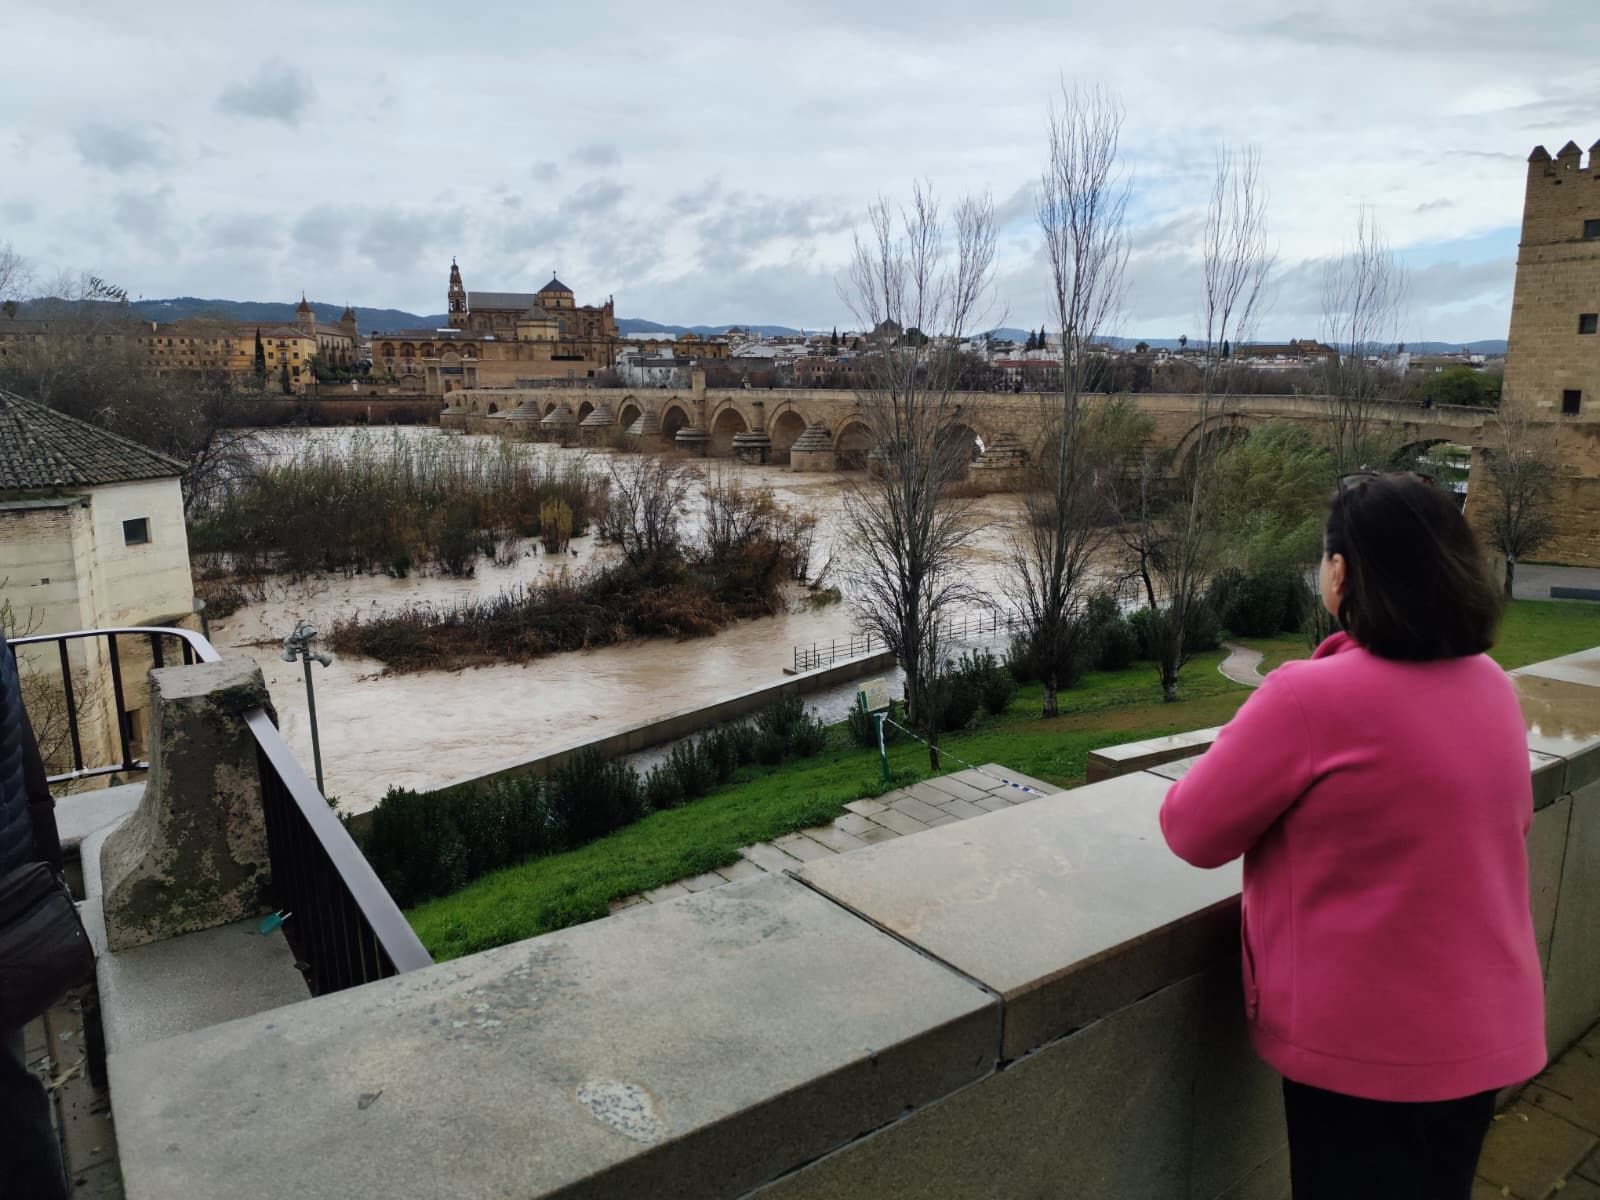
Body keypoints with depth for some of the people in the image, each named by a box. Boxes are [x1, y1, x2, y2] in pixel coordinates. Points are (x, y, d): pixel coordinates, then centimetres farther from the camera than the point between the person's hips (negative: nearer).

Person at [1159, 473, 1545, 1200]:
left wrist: (1245, 760, 4)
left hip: (1366, 1044, -6)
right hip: (1485, 1029, 6)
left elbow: (1193, 831, -15)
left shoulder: (1312, 696, -25)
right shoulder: (1491, 687, -2)